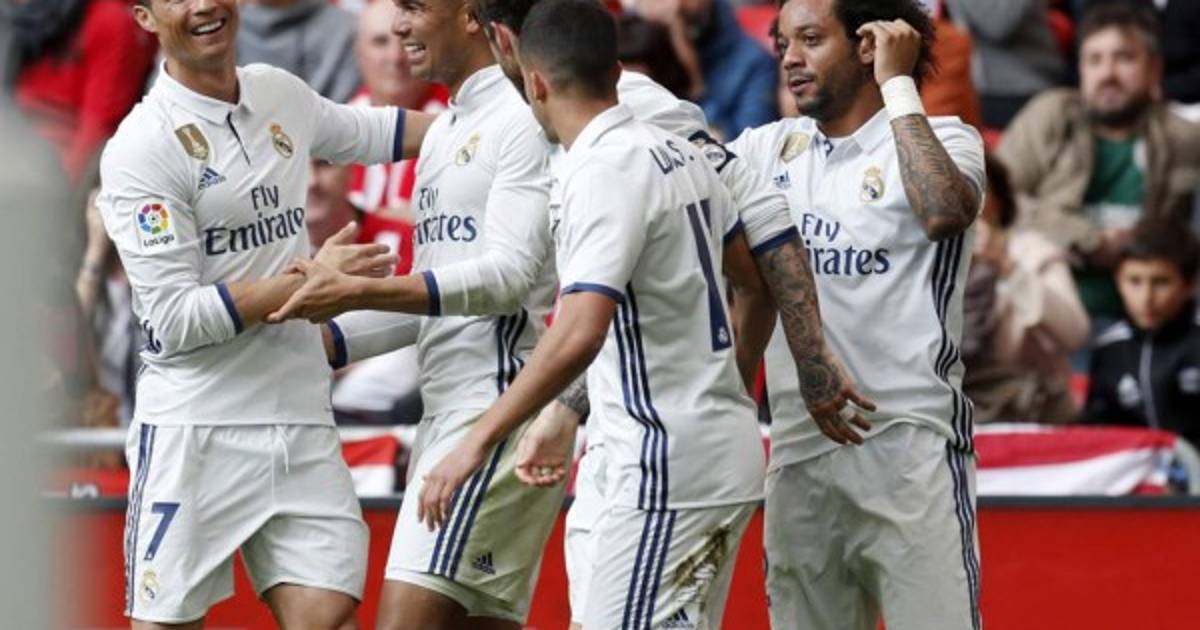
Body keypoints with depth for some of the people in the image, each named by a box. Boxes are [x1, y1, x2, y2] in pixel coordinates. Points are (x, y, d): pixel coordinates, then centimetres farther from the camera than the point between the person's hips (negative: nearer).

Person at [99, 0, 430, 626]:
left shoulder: (280, 96, 8)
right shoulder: (140, 150, -12)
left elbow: (371, 131, 30)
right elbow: (175, 317, -16)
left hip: (302, 423, 5)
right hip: (195, 429, -5)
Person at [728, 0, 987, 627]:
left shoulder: (942, 139, -1)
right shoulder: (771, 148, 14)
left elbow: (944, 212, -22)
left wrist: (898, 84, -14)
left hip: (907, 447, -5)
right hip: (797, 448, 5)